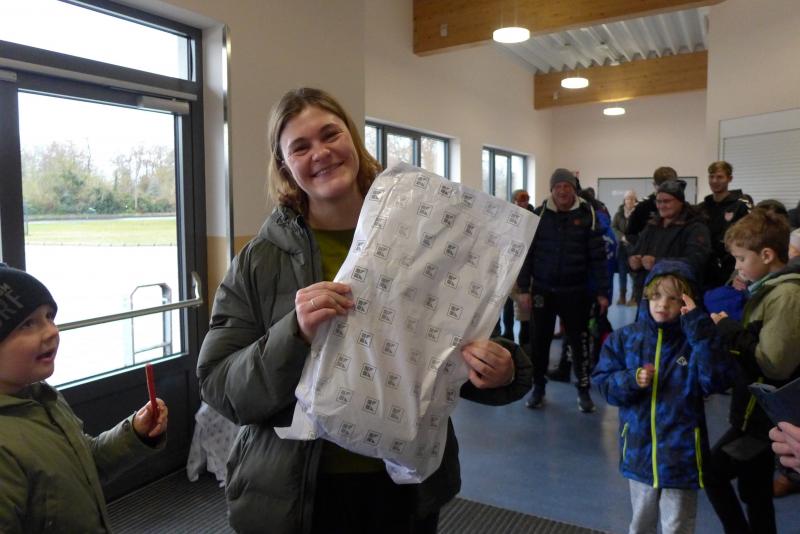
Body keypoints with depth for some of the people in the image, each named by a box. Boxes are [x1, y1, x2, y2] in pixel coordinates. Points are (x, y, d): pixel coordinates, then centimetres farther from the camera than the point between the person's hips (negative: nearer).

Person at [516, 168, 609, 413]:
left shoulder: (587, 215, -2)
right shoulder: (539, 214, 1)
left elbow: (598, 255, -3)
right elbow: (527, 253, 1)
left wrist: (602, 291, -5)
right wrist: (524, 288, -2)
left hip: (576, 291, -1)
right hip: (543, 289, 1)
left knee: (578, 340, 8)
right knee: (540, 340, 9)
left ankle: (584, 390, 24)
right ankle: (538, 387, 25)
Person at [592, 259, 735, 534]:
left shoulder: (695, 340, -10)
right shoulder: (626, 337, -2)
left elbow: (717, 380, -26)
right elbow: (602, 380, 0)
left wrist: (699, 329, -28)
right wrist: (631, 380, -19)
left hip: (680, 452, -2)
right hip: (639, 449, 3)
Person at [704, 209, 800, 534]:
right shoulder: (769, 288, 8)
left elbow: (774, 362, -26)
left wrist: (729, 331, -18)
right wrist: (730, 332, 0)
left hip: (764, 414, -9)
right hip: (758, 411, 9)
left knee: (713, 472, -2)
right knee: (755, 490, 19)